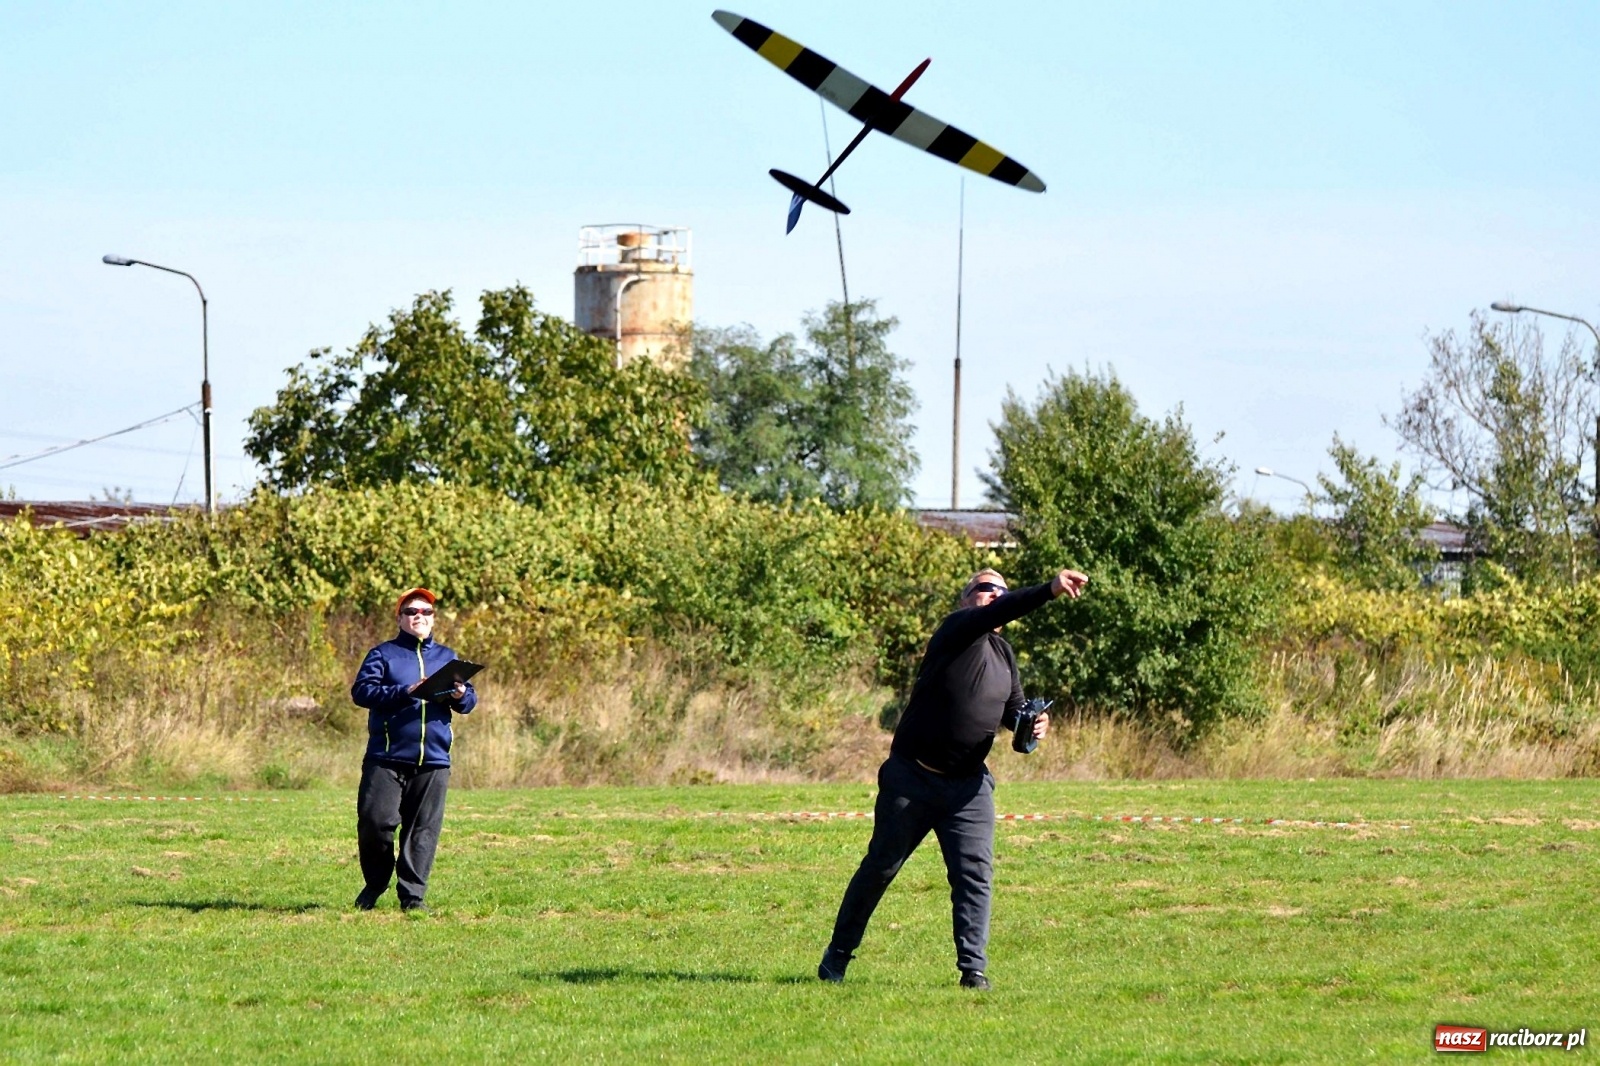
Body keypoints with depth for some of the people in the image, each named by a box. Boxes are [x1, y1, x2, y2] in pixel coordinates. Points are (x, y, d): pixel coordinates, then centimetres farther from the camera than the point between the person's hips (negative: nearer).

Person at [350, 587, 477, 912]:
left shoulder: (446, 657, 18)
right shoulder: (383, 654, 6)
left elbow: (470, 700, 15)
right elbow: (361, 690, -8)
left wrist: (461, 696, -10)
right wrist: (405, 693, -18)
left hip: (434, 761, 3)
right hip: (387, 759, -3)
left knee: (424, 830, 0)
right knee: (375, 822, -7)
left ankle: (412, 895, 5)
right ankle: (375, 883, 14)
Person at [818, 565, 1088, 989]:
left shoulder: (1004, 654, 11)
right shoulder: (959, 629, -11)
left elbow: (1012, 710, 18)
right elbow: (994, 615, -31)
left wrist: (1031, 723, -6)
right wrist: (1049, 590, -44)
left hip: (968, 785, 6)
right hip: (912, 777, -5)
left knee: (976, 873, -7)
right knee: (880, 867, 5)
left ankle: (973, 969, -5)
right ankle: (837, 955, 19)